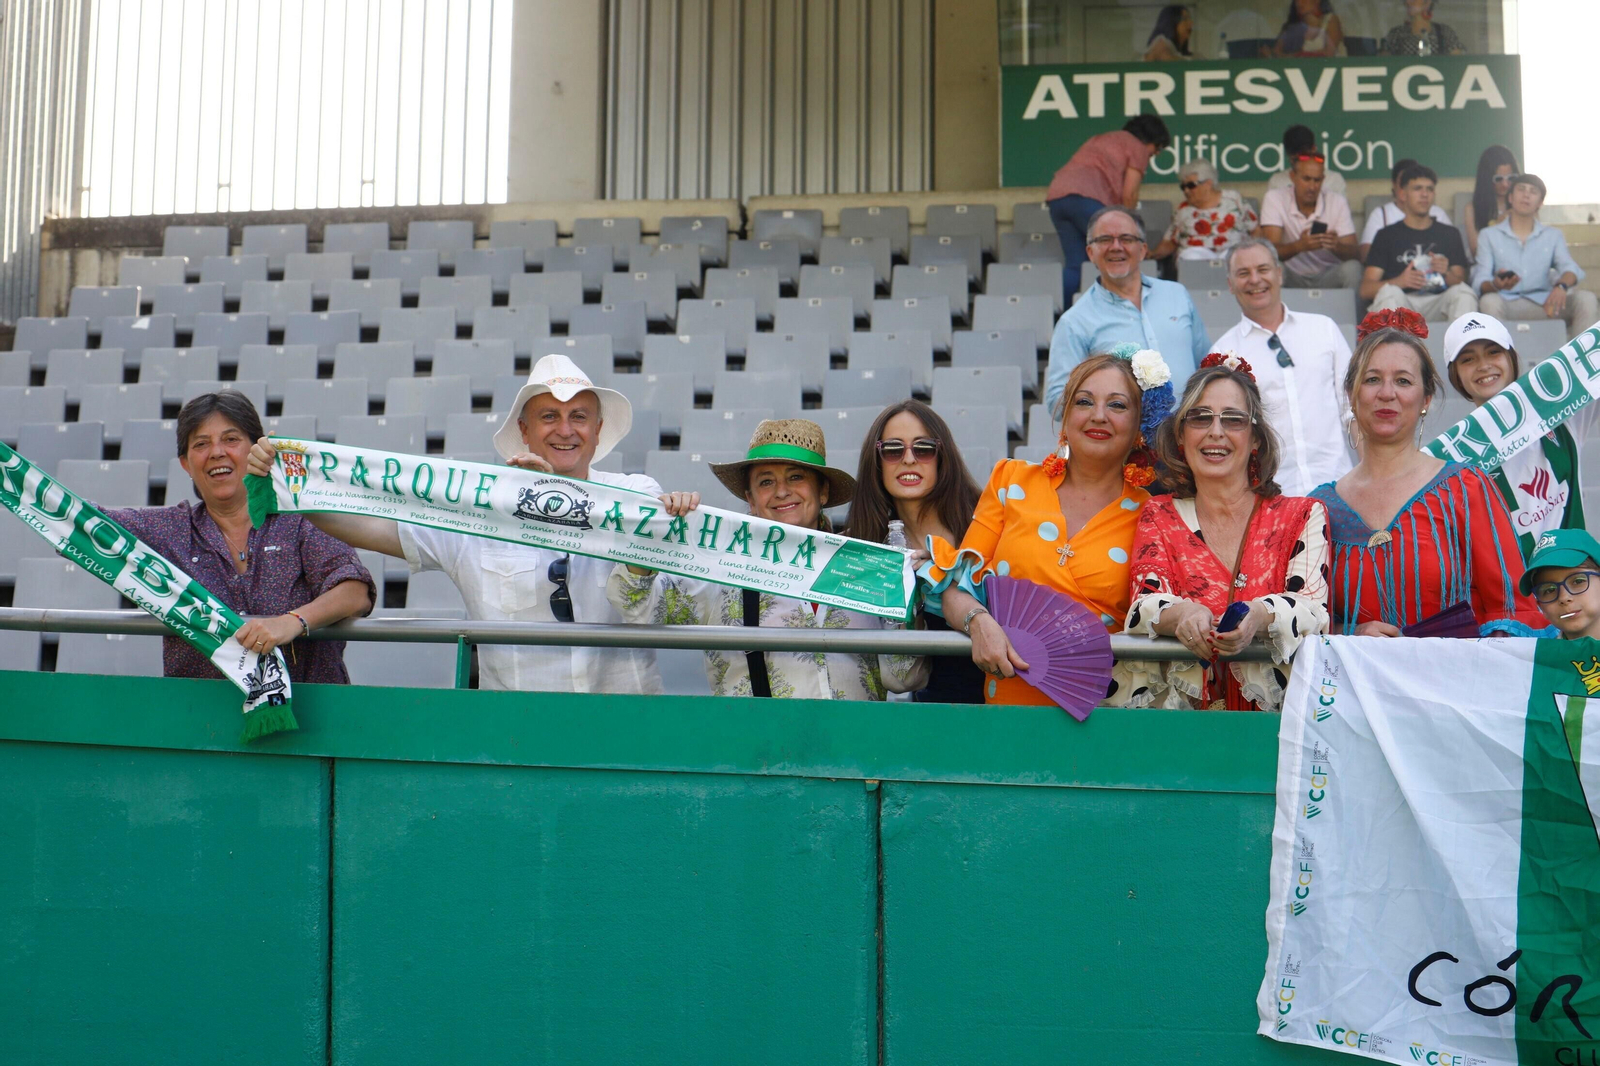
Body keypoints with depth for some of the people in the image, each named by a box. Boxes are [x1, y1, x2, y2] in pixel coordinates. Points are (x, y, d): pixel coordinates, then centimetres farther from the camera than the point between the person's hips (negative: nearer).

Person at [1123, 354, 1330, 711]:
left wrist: (1260, 617, -28)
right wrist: (1181, 614, -25)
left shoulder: (1303, 517, 11)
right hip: (1179, 709, 2)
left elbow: (1313, 608, -5)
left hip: (1275, 712, -2)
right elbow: (1145, 606, 0)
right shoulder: (1159, 516, 14)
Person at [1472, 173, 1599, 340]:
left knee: (1587, 299, -22)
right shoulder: (1488, 236, 12)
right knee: (1489, 301, -36)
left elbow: (1571, 268, 2)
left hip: (1543, 303, 3)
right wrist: (1495, 284, -26)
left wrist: (1561, 285, -24)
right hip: (1507, 304, -3)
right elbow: (1480, 282, 0)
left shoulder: (1553, 236, 20)